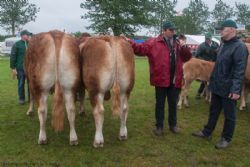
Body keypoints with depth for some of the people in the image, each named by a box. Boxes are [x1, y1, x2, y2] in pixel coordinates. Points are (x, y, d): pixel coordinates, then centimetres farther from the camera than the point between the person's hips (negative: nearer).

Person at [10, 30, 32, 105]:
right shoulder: (17, 44, 0)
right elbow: (12, 57, -2)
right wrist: (13, 68, -7)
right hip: (20, 68, -2)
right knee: (21, 84, 5)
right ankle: (21, 99, 17)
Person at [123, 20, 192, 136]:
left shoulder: (178, 44, 11)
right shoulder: (154, 42, -3)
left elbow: (187, 57, 8)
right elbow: (141, 49, -11)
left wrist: (184, 47, -9)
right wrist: (129, 42, -22)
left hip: (175, 81, 4)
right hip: (161, 79, -4)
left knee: (173, 104, 15)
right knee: (160, 104, 9)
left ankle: (172, 125, 33)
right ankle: (159, 126, 23)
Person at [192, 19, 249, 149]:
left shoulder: (239, 47, -16)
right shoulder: (223, 45, 12)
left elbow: (239, 71, -21)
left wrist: (236, 89, -24)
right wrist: (213, 80, 17)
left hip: (228, 88, -8)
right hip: (217, 86, 8)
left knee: (229, 115, 8)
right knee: (213, 111, 18)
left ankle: (226, 138, 22)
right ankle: (207, 132, 32)